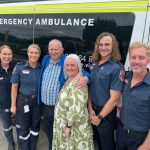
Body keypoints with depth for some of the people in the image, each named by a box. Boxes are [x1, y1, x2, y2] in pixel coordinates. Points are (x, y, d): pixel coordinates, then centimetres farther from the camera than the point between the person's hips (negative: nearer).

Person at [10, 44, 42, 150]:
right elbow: (14, 87, -6)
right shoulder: (20, 67, -9)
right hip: (23, 100, -2)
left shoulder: (42, 68, -4)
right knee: (24, 127, 12)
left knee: (36, 126, 15)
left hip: (38, 101, 2)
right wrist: (13, 105, -6)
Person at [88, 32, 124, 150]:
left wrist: (100, 117, -13)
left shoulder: (117, 68, -18)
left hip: (106, 112, -5)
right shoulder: (94, 65, 1)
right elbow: (90, 89, 4)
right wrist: (90, 110, -6)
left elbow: (114, 98, -19)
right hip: (93, 110, 6)